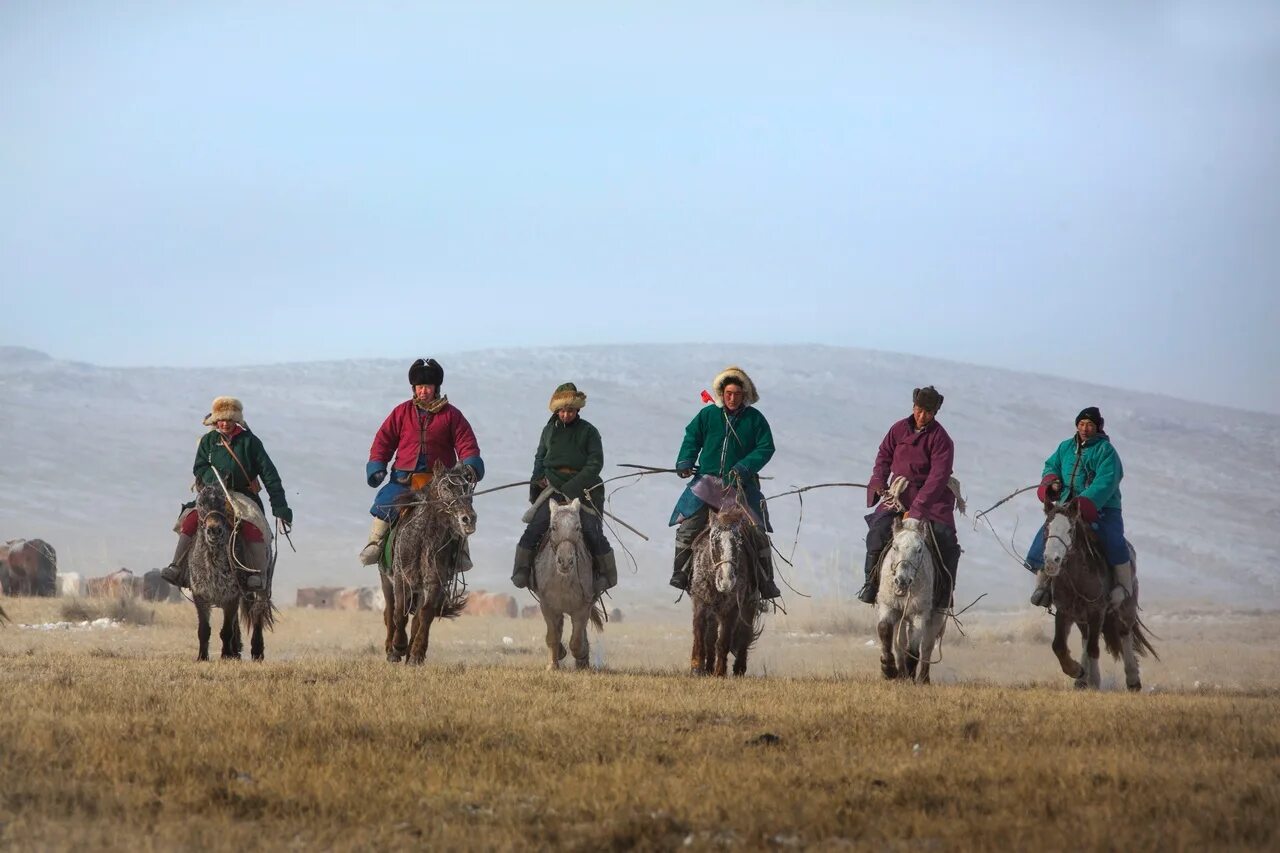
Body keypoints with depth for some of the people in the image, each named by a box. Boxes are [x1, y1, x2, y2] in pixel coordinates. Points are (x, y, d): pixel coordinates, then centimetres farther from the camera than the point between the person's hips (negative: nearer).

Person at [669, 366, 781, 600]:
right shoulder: (707, 415, 4)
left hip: (741, 484, -1)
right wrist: (685, 462, -3)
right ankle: (680, 573, 3)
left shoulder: (755, 419, 0)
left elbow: (766, 448, -2)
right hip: (708, 480, 1)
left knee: (757, 530, -7)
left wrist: (744, 467, -16)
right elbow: (692, 438, 13)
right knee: (687, 524, -10)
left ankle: (766, 581, 4)